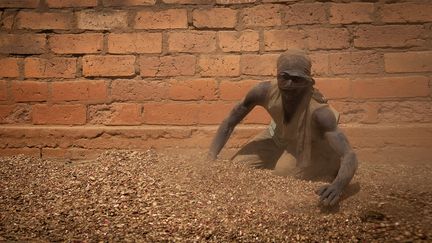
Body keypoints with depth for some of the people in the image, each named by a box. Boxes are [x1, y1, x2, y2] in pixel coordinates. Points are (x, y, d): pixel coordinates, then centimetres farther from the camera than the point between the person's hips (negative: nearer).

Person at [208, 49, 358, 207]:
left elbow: (350, 156, -46)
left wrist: (338, 185, -67)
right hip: (279, 137, 4)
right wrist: (211, 157, -25)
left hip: (314, 145, -3)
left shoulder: (319, 111, -41)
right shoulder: (265, 91, -31)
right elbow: (229, 123, -15)